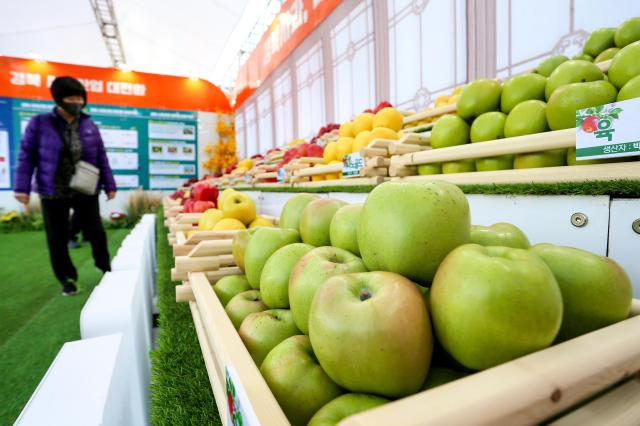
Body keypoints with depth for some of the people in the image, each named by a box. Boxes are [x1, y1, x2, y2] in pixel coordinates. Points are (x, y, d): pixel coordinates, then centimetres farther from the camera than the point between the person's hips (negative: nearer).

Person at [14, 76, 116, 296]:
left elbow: (101, 157, 6)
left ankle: (104, 266, 28)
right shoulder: (39, 123, -2)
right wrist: (22, 187, -7)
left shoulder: (89, 126, 4)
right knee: (57, 238, 8)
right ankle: (67, 278, 23)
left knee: (95, 231, 5)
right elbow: (27, 156, -1)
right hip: (53, 194, -1)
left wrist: (109, 185, 5)